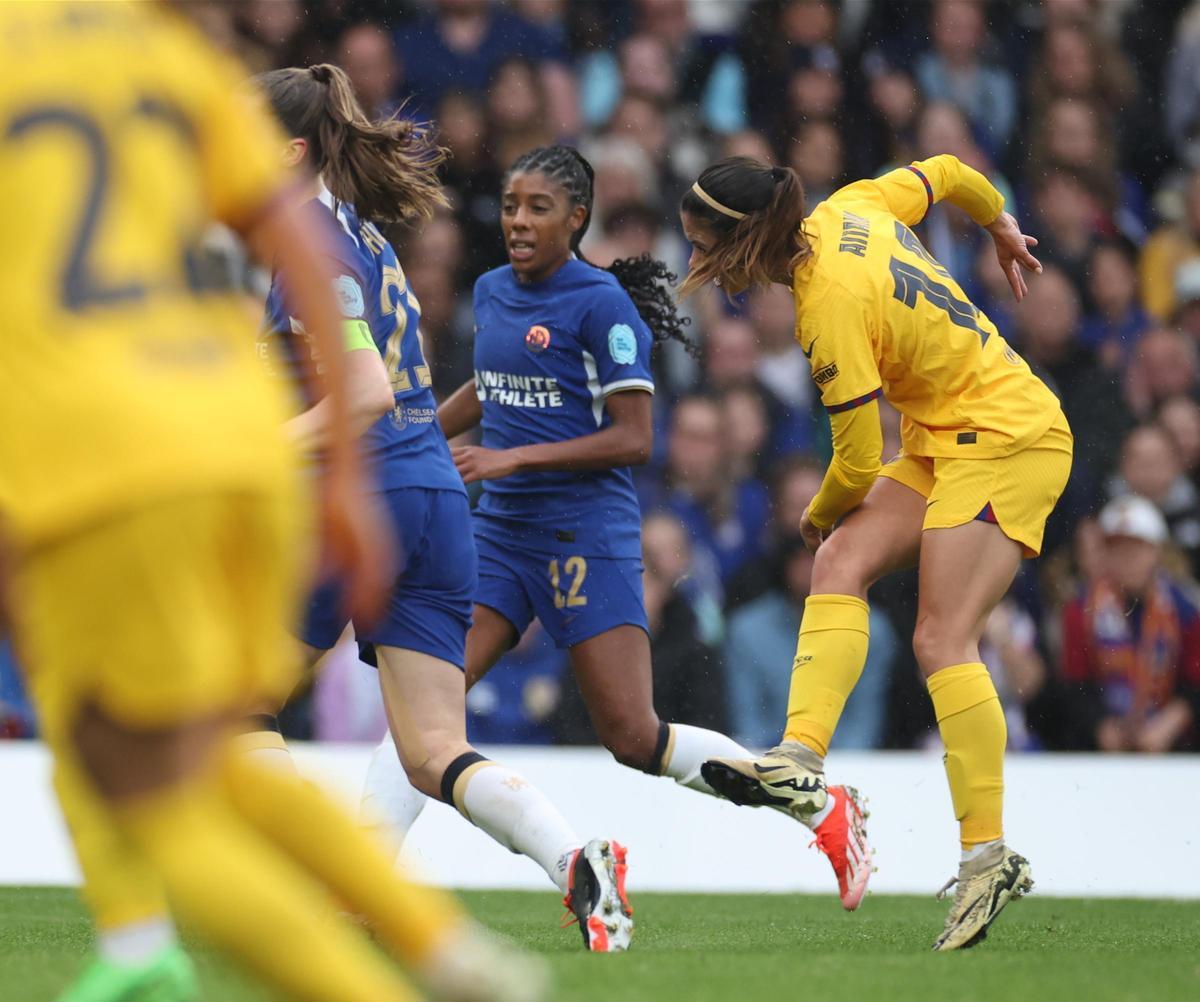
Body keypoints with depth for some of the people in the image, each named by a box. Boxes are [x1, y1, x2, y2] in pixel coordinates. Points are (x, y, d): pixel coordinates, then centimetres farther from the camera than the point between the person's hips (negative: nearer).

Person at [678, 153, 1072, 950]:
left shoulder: (834, 307, -24)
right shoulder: (847, 211, 0)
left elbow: (859, 461, -16)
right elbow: (945, 174, 19)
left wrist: (820, 514, 6)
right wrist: (1001, 225, 40)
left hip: (1006, 441, -10)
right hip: (945, 441, 10)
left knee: (942, 640, -16)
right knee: (841, 563, -9)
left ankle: (988, 854, -16)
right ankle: (802, 757, -25)